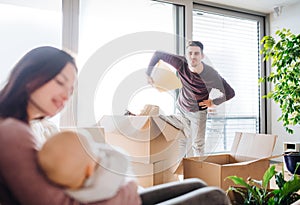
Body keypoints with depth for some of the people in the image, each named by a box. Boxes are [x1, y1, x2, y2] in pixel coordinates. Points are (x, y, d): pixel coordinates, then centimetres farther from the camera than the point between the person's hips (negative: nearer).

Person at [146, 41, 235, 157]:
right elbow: (158, 55, -13)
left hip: (198, 111, -2)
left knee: (198, 145, 5)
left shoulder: (211, 75, -30)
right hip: (182, 108, 2)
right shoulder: (181, 64, -26)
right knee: (181, 141, 12)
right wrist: (149, 73, -10)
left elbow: (230, 93, -19)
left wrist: (214, 102, -11)